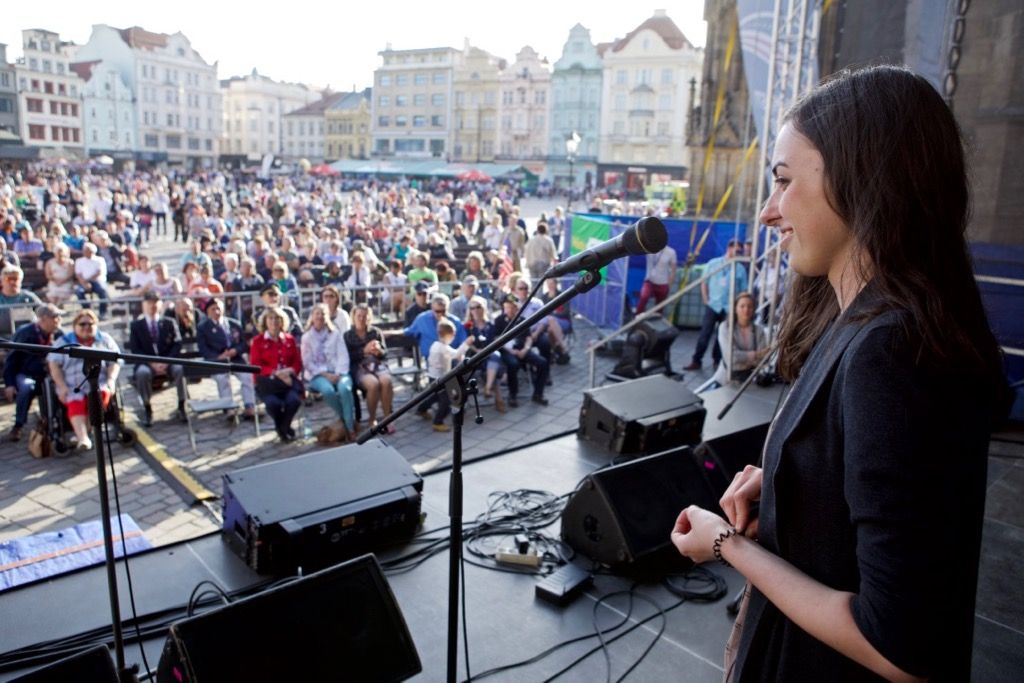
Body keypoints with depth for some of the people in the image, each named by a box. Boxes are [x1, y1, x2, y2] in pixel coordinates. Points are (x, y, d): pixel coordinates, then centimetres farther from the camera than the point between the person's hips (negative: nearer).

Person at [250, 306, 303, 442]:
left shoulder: (290, 339, 15)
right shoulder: (257, 341, 7)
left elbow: (298, 363, 12)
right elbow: (256, 366, -1)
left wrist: (289, 371, -11)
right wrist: (276, 373, -16)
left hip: (288, 378, 2)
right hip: (267, 380, -2)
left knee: (293, 400, -30)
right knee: (273, 403, -32)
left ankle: (283, 428, 3)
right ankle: (283, 428, 4)